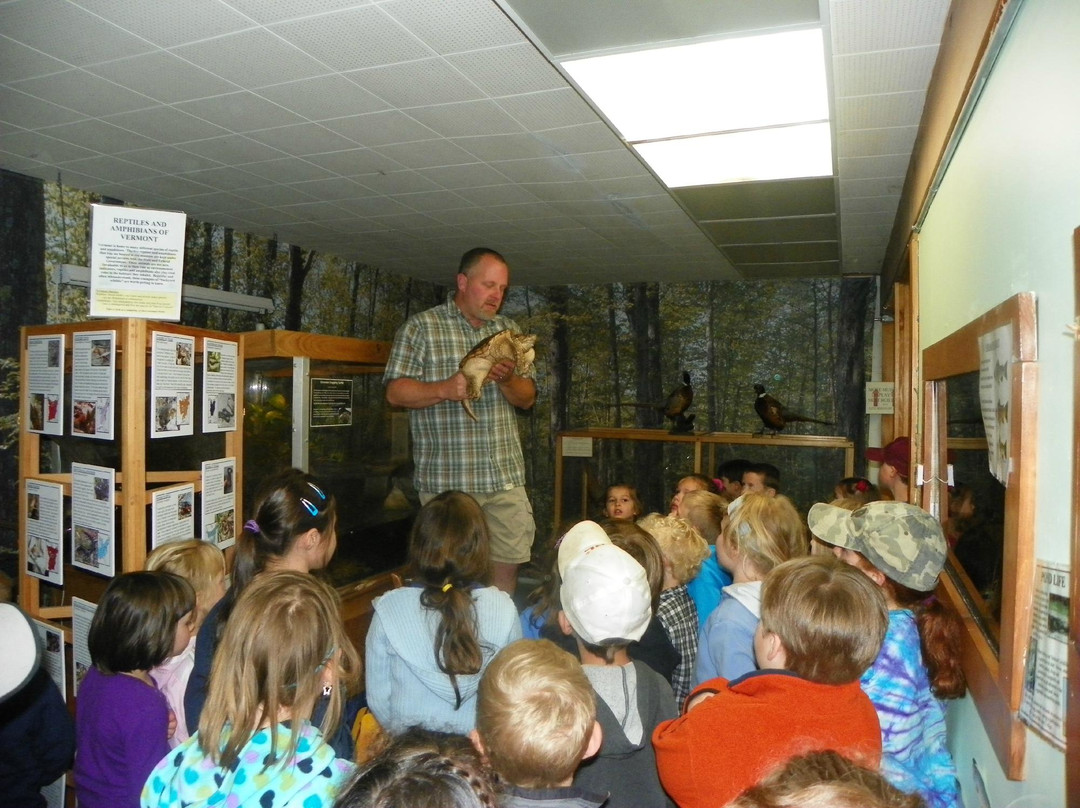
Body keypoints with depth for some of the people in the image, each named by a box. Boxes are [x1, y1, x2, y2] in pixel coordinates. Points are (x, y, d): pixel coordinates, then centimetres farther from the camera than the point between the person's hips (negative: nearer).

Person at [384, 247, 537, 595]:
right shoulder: (421, 327, 1)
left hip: (507, 476, 5)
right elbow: (396, 392, -5)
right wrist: (445, 389, -21)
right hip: (447, 478, -4)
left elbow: (527, 398, 12)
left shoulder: (508, 330, 15)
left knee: (509, 563, 9)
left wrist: (507, 380, -9)